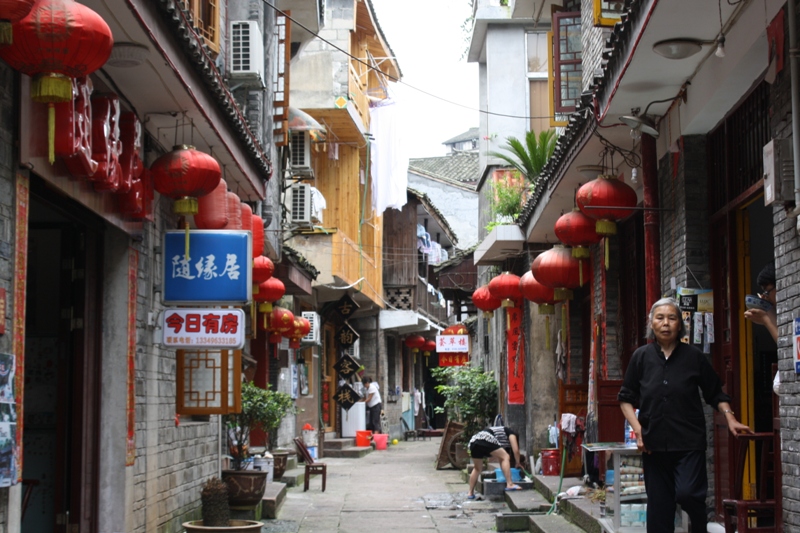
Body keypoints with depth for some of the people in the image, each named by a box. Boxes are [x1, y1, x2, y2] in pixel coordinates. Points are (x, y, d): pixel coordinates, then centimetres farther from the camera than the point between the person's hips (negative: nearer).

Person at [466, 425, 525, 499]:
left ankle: (470, 493, 21)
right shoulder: (512, 433, 21)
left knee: (477, 468, 23)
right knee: (505, 457, 0)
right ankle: (510, 484, -9)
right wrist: (518, 463, 25)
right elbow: (515, 450, 10)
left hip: (473, 441, 8)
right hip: (485, 440, -8)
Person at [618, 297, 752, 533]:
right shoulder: (641, 357, 4)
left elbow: (716, 394, 12)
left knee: (687, 493, -15)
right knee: (658, 505, 5)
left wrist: (730, 419, -1)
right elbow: (626, 398, 9)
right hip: (653, 443, 2)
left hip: (689, 442, -2)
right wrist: (637, 428, -2)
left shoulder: (694, 356, 2)